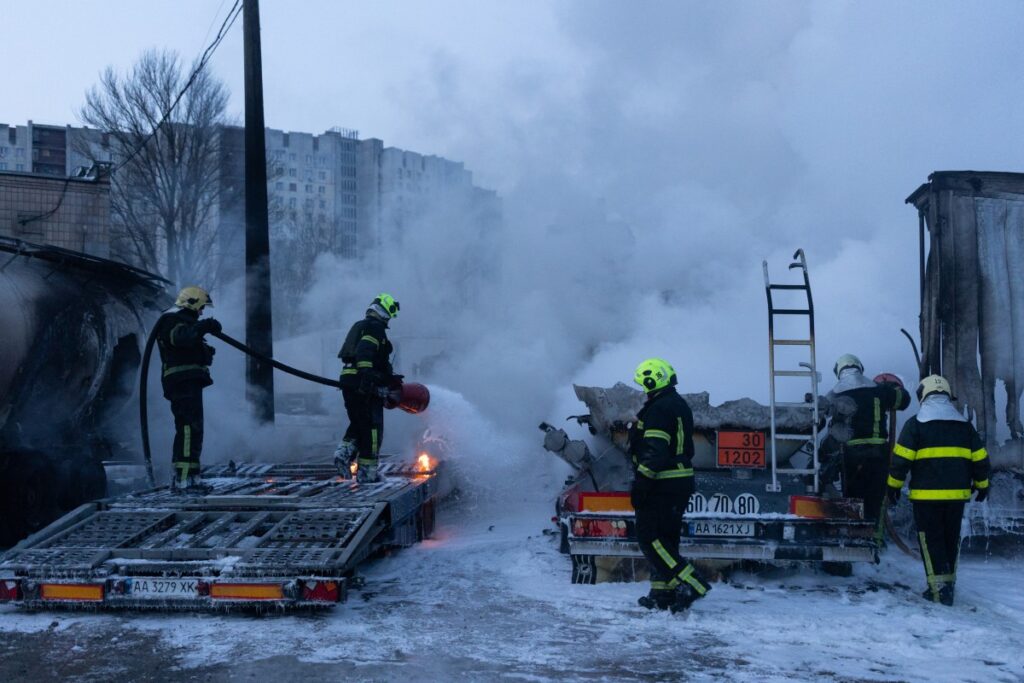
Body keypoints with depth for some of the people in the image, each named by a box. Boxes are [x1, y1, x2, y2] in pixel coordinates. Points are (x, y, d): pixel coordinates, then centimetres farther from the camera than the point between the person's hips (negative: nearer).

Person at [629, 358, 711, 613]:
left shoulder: (658, 409, -16)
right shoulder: (681, 406, 16)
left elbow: (653, 452, -24)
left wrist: (640, 484, -21)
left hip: (661, 485, -10)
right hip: (682, 482, 10)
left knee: (650, 538, -6)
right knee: (666, 538, 15)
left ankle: (690, 584, -12)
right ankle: (663, 592, 17)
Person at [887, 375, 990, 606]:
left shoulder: (916, 423, -6)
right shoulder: (964, 425, 8)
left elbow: (901, 458, -9)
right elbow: (980, 459, 11)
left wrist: (894, 485, 1)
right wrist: (982, 485, 23)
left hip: (926, 495, -4)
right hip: (957, 494, 4)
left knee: (931, 540, 3)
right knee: (951, 539, 16)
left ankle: (939, 589, -2)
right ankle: (949, 583, 23)